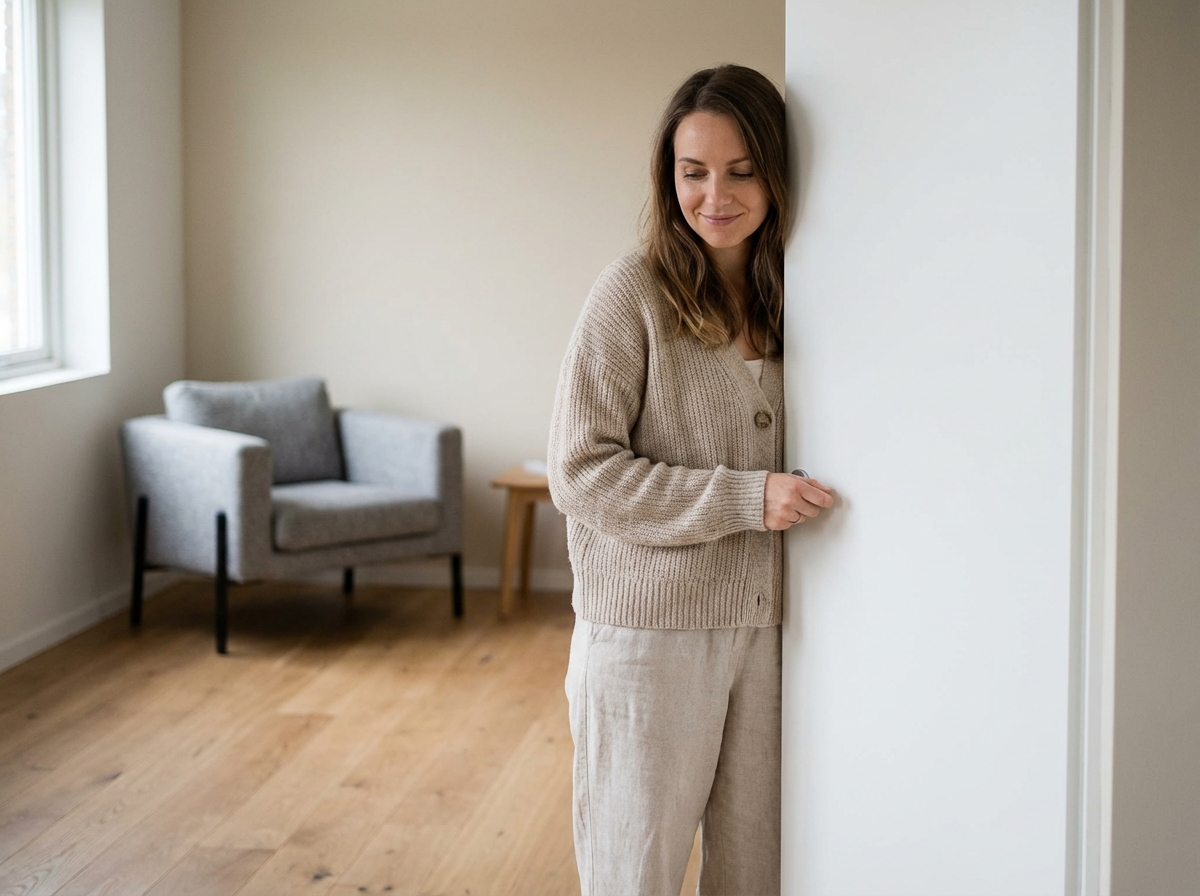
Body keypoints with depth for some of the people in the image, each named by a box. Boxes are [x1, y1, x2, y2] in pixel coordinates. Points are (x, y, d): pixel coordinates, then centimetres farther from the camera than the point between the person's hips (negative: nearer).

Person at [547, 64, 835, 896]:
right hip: (649, 629, -5)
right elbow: (580, 471, -14)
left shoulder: (788, 297, 7)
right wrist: (746, 499, -18)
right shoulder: (634, 291, -9)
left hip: (763, 624, 5)